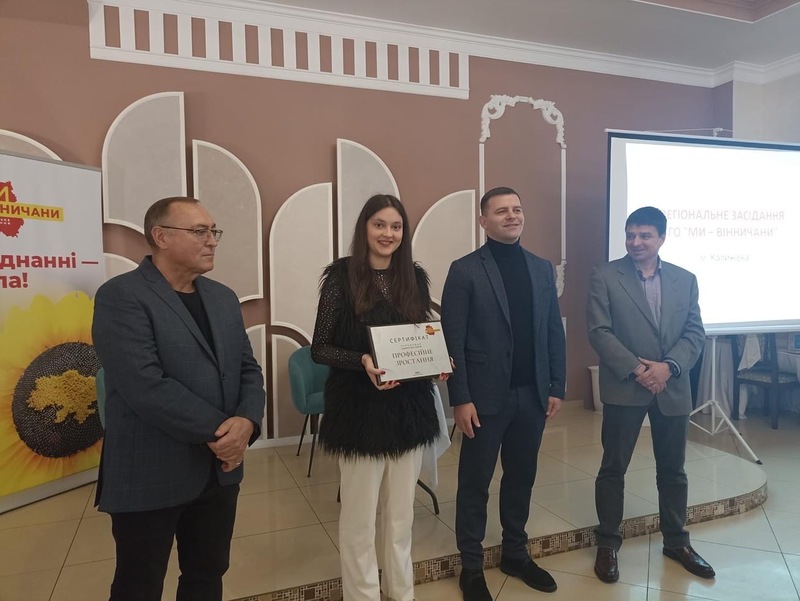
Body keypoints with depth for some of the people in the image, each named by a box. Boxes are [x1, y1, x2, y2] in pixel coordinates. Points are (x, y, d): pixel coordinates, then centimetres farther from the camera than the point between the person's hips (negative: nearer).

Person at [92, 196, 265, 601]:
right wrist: (218, 431, -17)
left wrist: (246, 422, -13)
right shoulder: (121, 297, -13)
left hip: (220, 469, 6)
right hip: (151, 476, -6)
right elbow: (146, 387, -23)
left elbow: (248, 369, 6)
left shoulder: (223, 298, 10)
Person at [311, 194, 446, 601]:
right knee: (360, 518, 8)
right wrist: (362, 361, -25)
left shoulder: (414, 278, 5)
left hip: (409, 407, 5)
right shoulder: (341, 277, -8)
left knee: (401, 515, 18)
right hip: (360, 409, -4)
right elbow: (319, 348, -8)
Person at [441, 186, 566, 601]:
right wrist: (460, 399, -13)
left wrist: (557, 387, 5)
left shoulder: (542, 268, 9)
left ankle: (516, 554, 35)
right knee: (474, 482, 8)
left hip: (532, 394, 5)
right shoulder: (465, 270, -6)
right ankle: (471, 567, 24)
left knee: (521, 478, 17)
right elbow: (453, 340, -9)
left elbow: (555, 332, 10)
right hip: (486, 396, -4)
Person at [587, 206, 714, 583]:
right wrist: (635, 369, -17)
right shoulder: (605, 276, -4)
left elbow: (695, 333, 3)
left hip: (673, 388, 4)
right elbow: (599, 332, -10)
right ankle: (607, 544, 21)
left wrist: (669, 366, -13)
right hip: (624, 387, -3)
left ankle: (676, 541, 34)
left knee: (673, 469, 15)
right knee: (613, 468, 5)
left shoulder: (685, 280, 8)